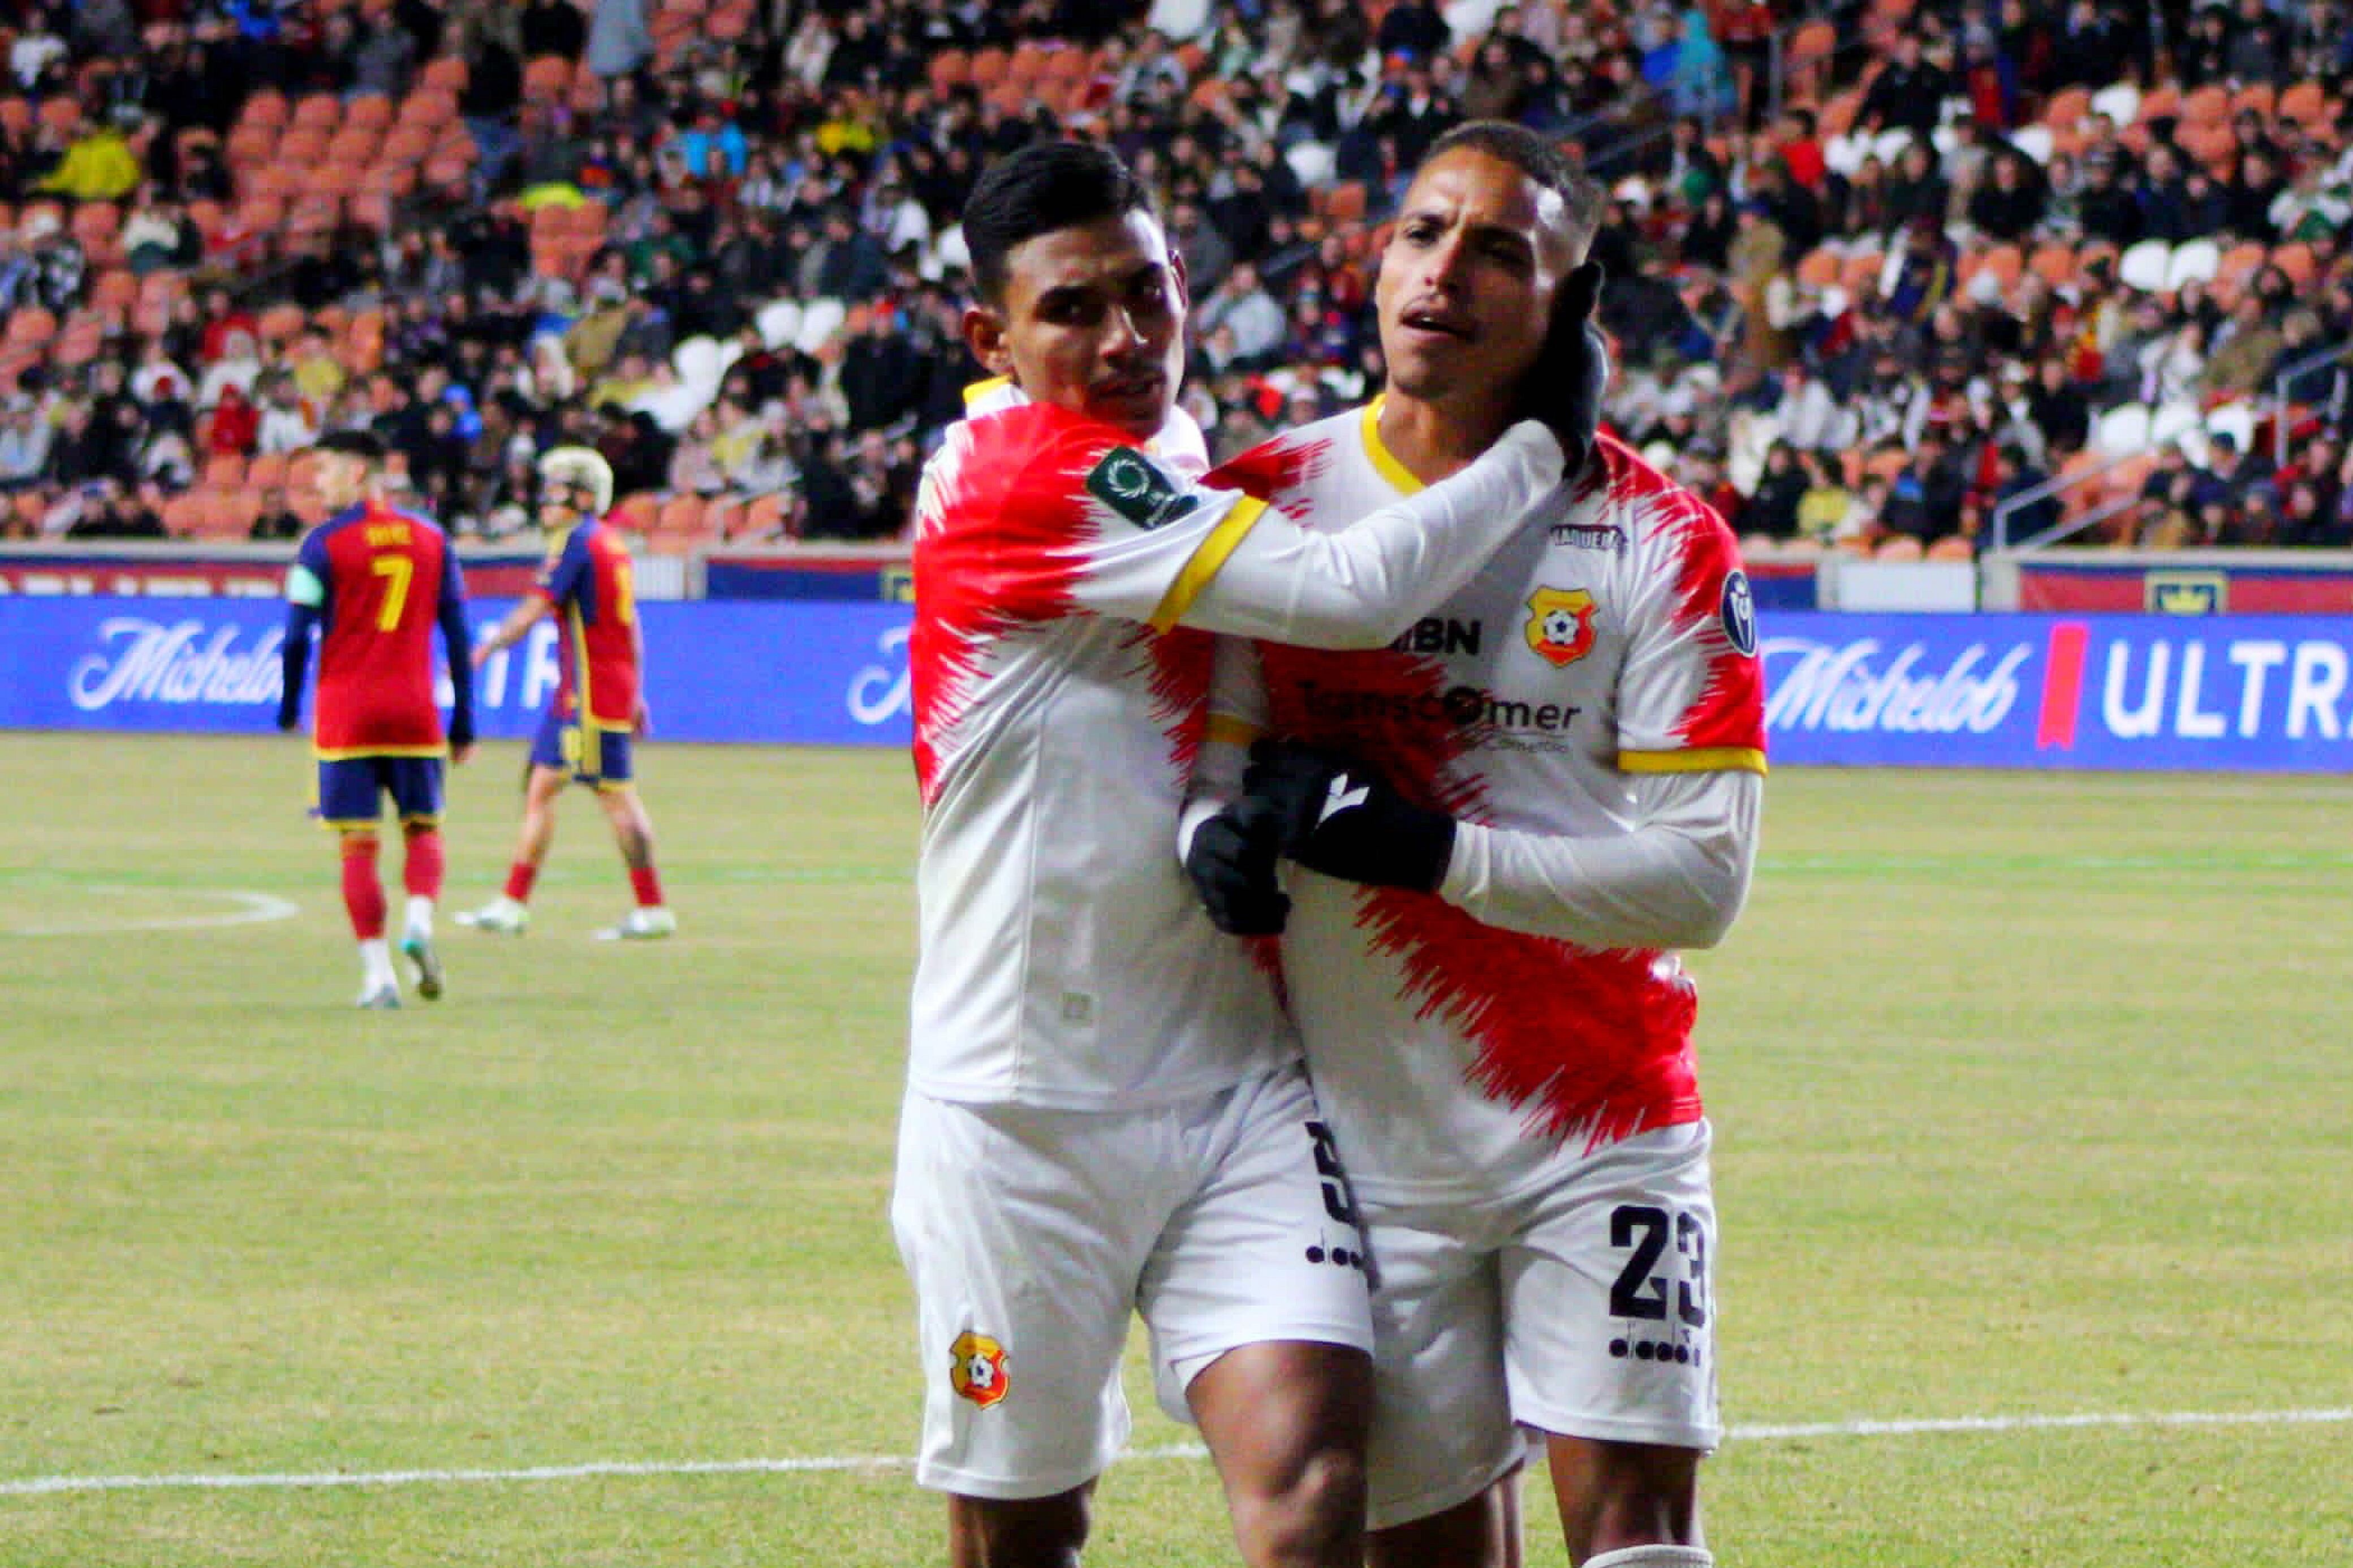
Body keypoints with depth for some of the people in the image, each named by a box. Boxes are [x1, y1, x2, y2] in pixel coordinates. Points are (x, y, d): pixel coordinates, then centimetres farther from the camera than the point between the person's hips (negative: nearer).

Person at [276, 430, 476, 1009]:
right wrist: (463, 722, 12)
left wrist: (288, 707, 8)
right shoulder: (431, 538, 7)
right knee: (423, 827, 14)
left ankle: (378, 972, -4)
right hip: (415, 712, 3)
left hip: (346, 715, -3)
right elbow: (457, 635, 8)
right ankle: (420, 920, -13)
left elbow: (298, 635, -7)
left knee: (358, 846, 1)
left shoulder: (325, 543, -5)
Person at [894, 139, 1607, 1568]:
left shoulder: (1189, 478, 11)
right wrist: (1547, 439, -10)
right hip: (1025, 1112, -6)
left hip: (1236, 1091, 6)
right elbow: (1349, 591, -21)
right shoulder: (1017, 475, -14)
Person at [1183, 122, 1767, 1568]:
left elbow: (1701, 878, -8)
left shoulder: (1658, 543, -2)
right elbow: (1203, 767, 4)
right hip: (1369, 1132, 1)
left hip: (1602, 1132, -1)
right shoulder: (1268, 502, 4)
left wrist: (1439, 853, -19)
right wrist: (1224, 838, -20)